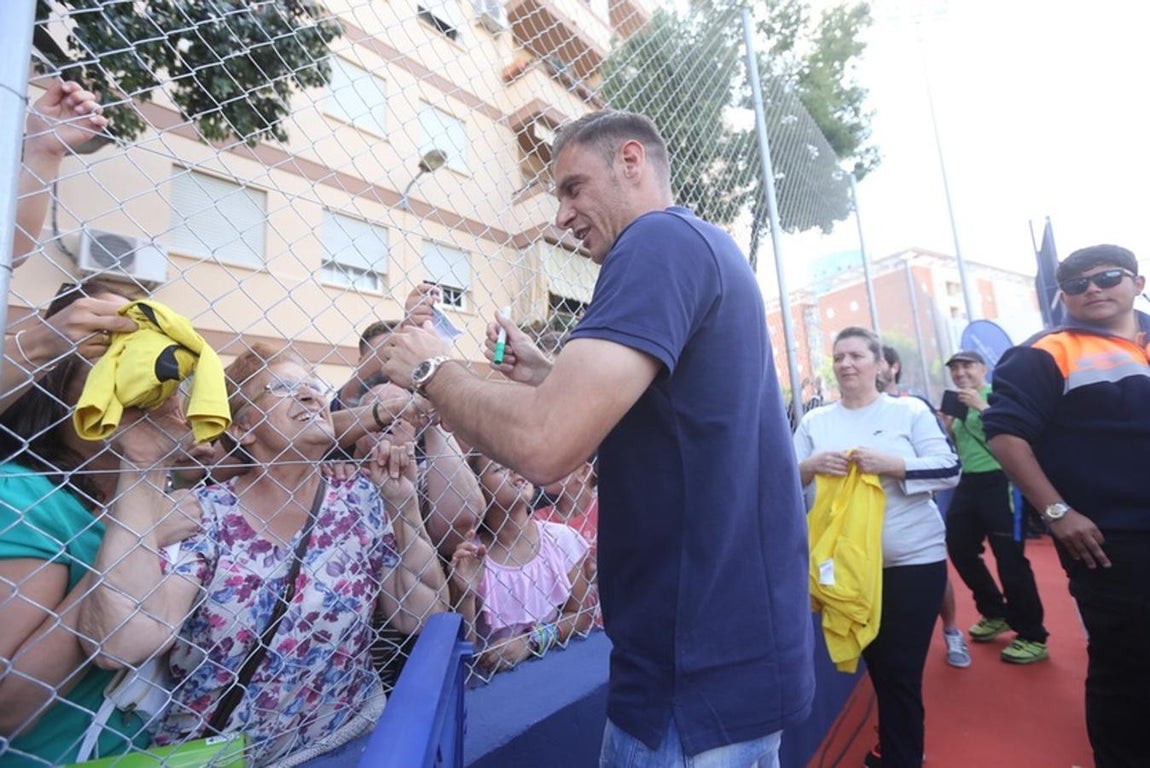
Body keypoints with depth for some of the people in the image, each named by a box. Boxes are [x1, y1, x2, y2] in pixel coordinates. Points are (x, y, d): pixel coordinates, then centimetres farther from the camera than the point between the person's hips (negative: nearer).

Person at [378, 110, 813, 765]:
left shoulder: (660, 239, -18)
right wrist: (550, 377, 9)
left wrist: (432, 369, -11)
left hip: (699, 665, -10)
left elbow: (544, 445, -30)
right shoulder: (706, 247, 13)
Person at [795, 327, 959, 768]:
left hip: (914, 559, -2)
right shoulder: (815, 421, 4)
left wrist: (890, 464, -21)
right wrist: (811, 465, -19)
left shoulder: (910, 410, -1)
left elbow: (949, 470, -7)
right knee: (877, 662, 18)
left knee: (902, 667, 5)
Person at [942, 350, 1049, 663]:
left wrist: (982, 407, -23)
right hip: (967, 484, 7)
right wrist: (949, 425, -1)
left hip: (999, 482, -7)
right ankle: (995, 614, 31)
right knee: (959, 549, 11)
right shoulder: (957, 402, 13)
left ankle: (1033, 637, 12)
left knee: (1010, 559, -3)